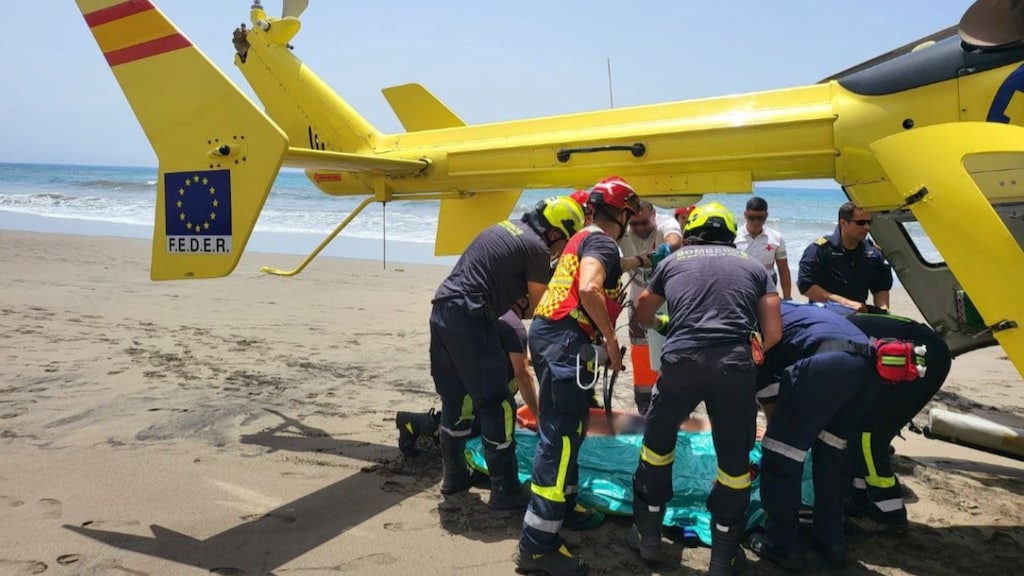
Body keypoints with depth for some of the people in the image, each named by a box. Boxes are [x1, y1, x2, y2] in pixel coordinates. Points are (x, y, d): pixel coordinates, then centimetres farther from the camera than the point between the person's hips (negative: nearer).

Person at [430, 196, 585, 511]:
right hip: (469, 319, -9)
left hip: (441, 310, 9)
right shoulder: (536, 248, -7)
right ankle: (505, 491, 8)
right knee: (496, 407, 0)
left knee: (455, 398, 19)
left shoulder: (505, 228, 19)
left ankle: (454, 475, 31)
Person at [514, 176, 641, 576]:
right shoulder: (602, 243, -9)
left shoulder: (584, 238, 21)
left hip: (551, 334, 11)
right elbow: (588, 290, -26)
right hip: (565, 340, -11)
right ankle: (537, 544, -7)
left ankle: (562, 506, 35)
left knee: (565, 429, 21)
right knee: (561, 436, -10)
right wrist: (611, 341, -17)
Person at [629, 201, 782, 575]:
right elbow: (774, 333, 14)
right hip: (734, 363, 0)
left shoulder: (673, 261, 22)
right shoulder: (753, 266, 21)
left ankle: (648, 535, 34)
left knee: (658, 441, 23)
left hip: (681, 360, 0)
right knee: (734, 458, 18)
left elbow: (642, 314, 35)